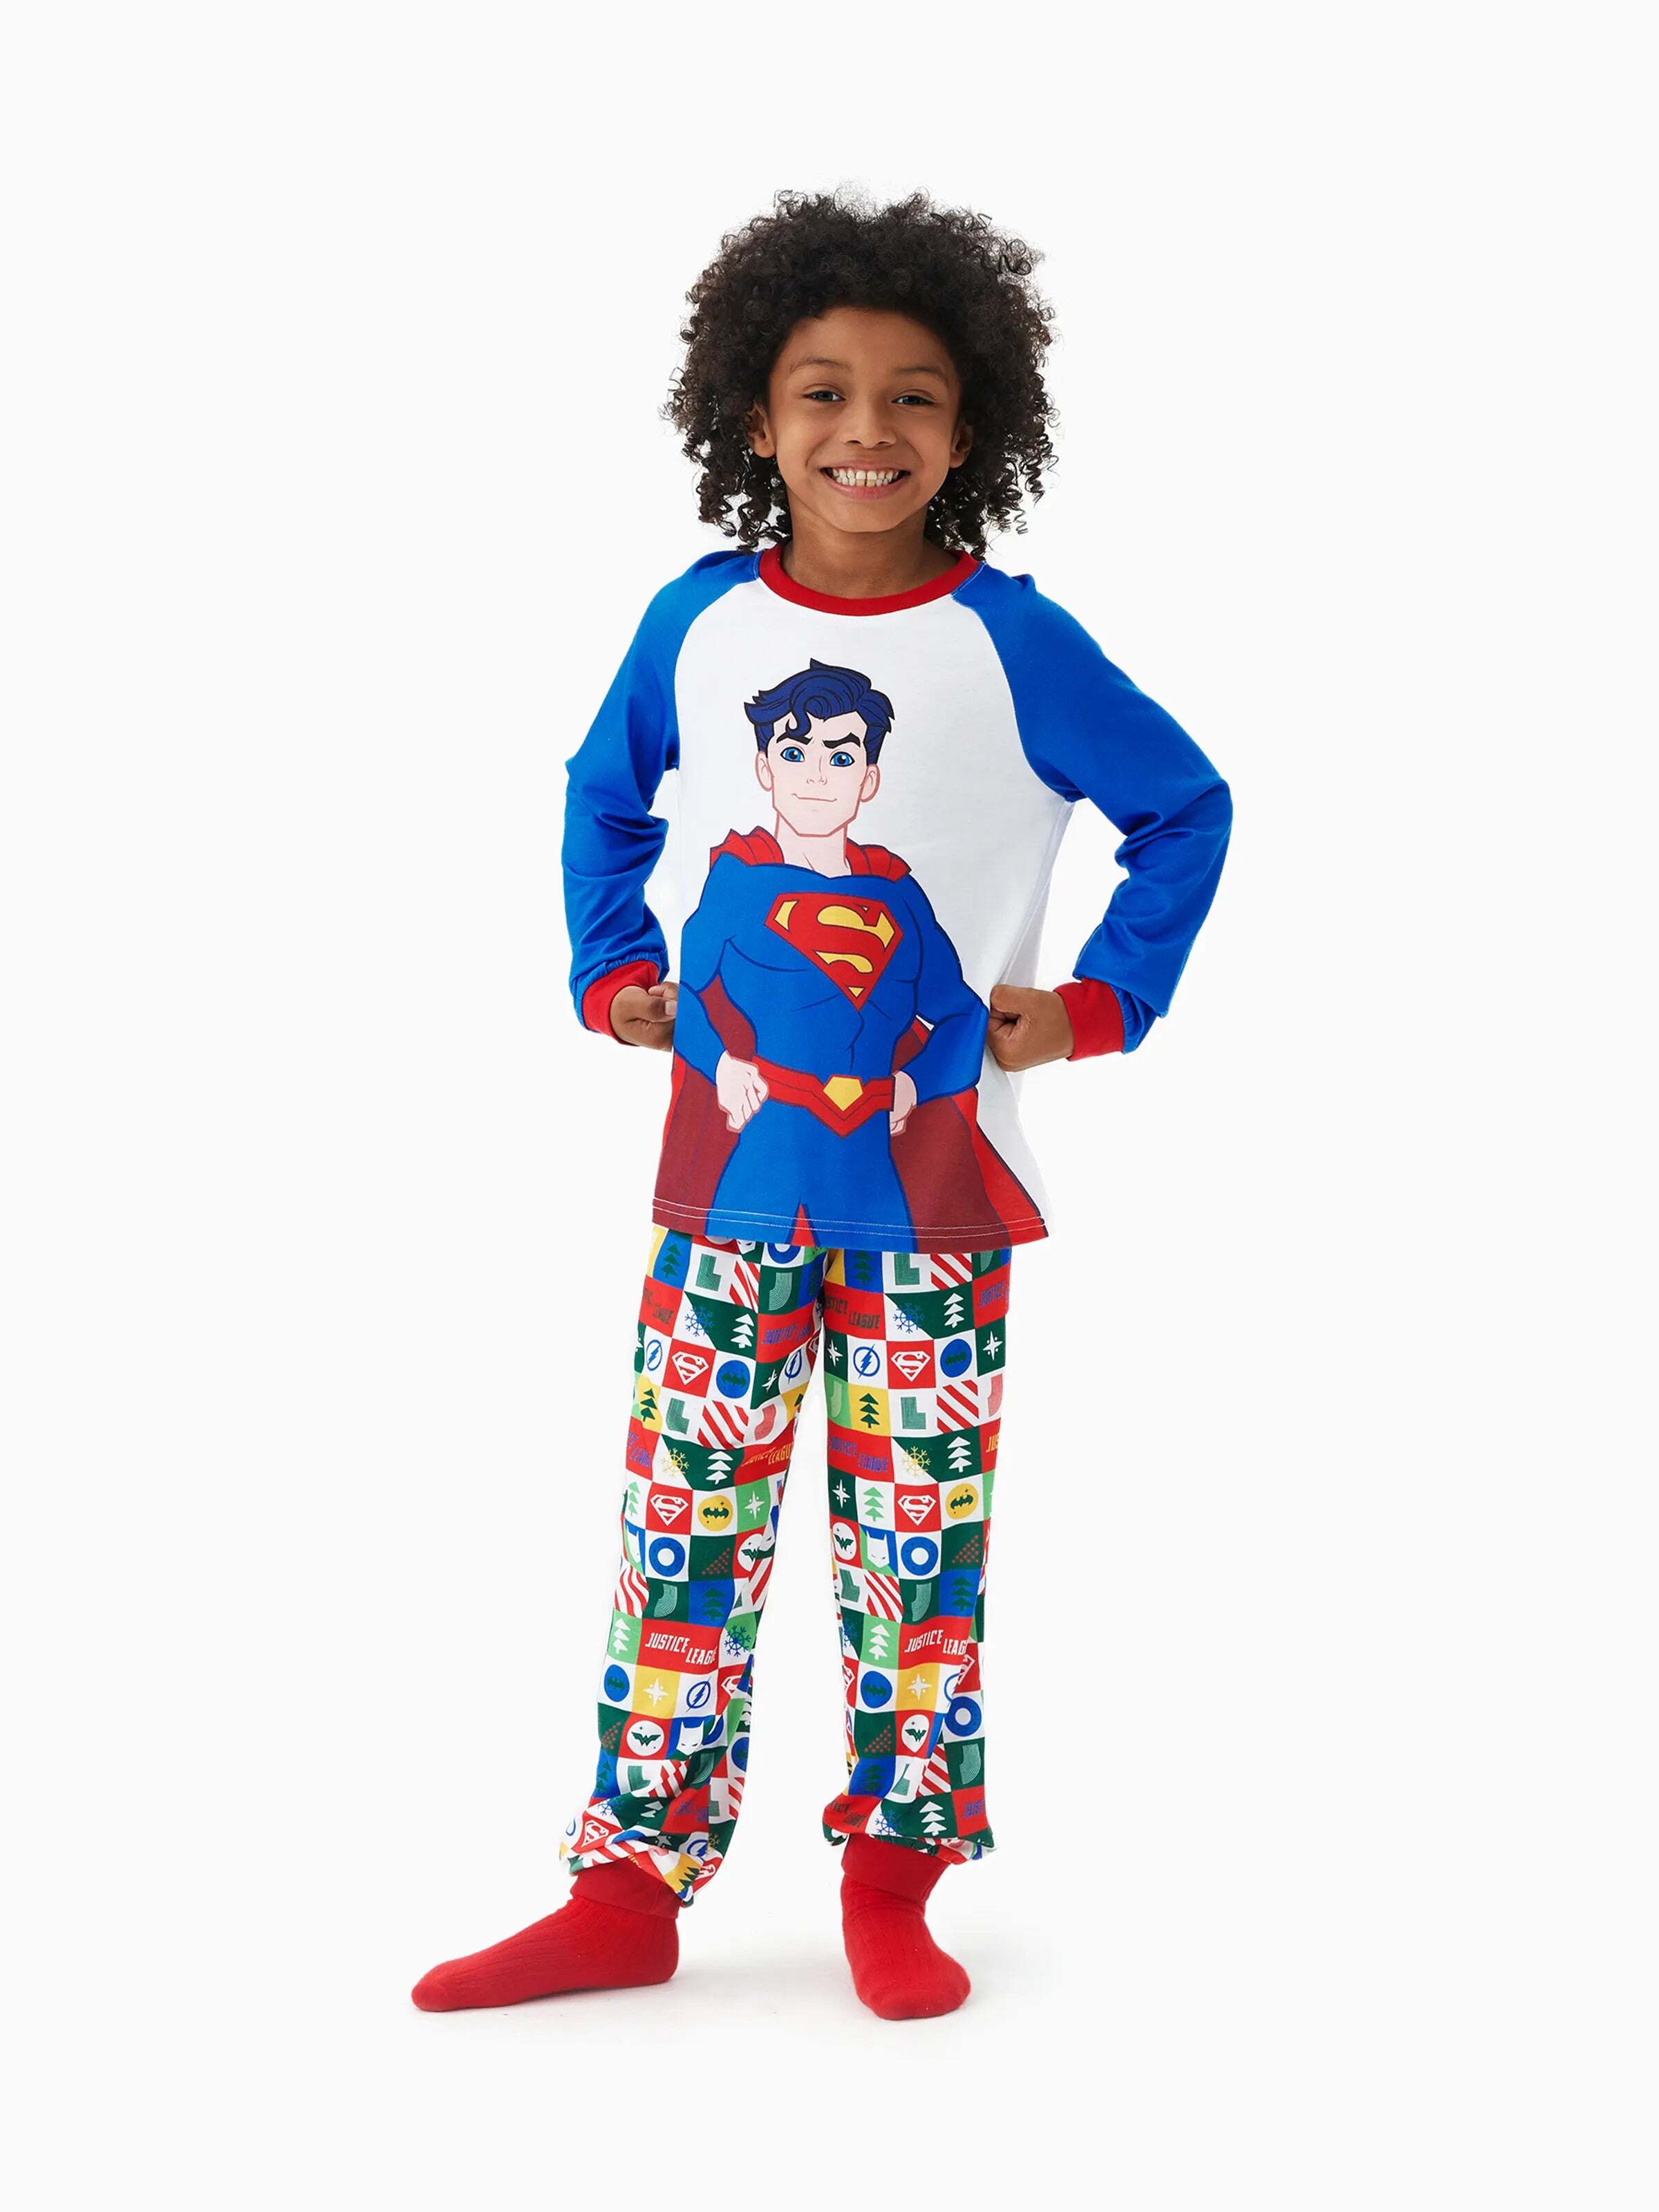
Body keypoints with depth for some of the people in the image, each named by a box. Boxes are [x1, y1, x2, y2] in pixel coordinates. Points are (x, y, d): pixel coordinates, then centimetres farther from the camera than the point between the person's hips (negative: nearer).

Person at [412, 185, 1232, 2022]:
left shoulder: (1010, 643, -6)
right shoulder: (697, 623, 2)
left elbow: (1186, 808, 5)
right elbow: (604, 796, 20)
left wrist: (1102, 1001, 1)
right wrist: (609, 971, 11)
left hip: (933, 1176, -2)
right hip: (729, 1163, 2)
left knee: (915, 1537, 5)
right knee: (684, 1525, 5)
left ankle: (894, 1888, 18)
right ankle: (626, 1893, 12)